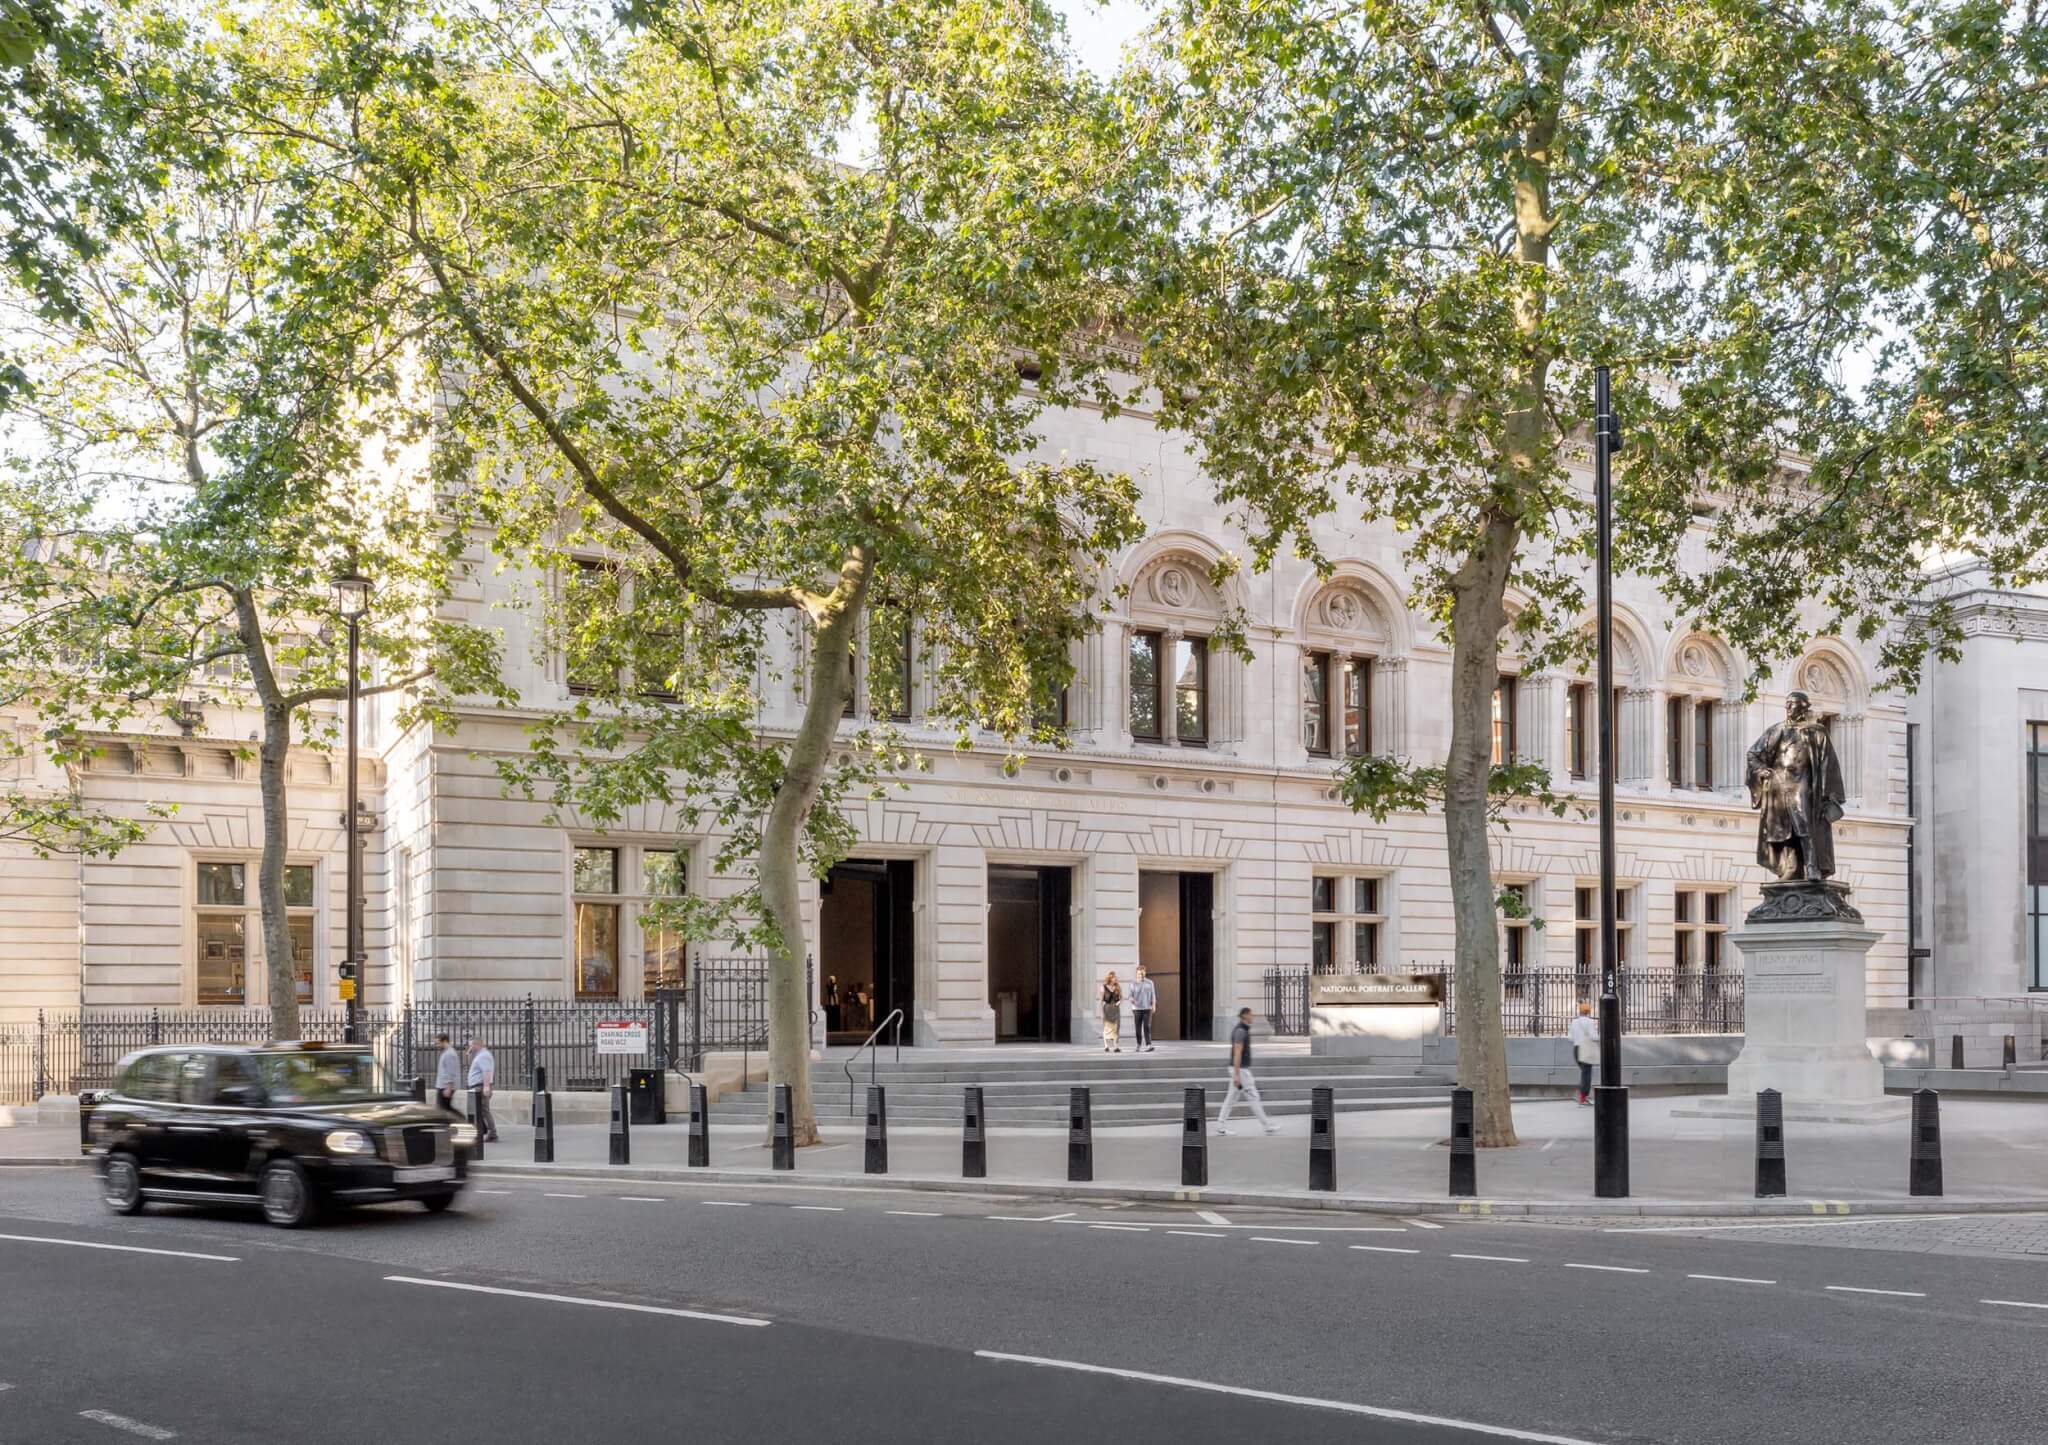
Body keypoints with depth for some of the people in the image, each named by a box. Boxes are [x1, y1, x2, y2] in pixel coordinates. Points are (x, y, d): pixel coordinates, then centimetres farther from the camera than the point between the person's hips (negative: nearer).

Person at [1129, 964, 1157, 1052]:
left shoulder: (1150, 983, 7)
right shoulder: (1133, 984, 5)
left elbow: (1153, 995, 9)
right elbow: (1130, 996, 3)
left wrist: (1154, 1005, -2)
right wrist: (1132, 1001, -18)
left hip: (1147, 1008, 0)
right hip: (1137, 1008, 0)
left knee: (1147, 1027, -9)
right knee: (1138, 1028, 2)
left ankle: (1148, 1045, -13)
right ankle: (1139, 1045, 13)